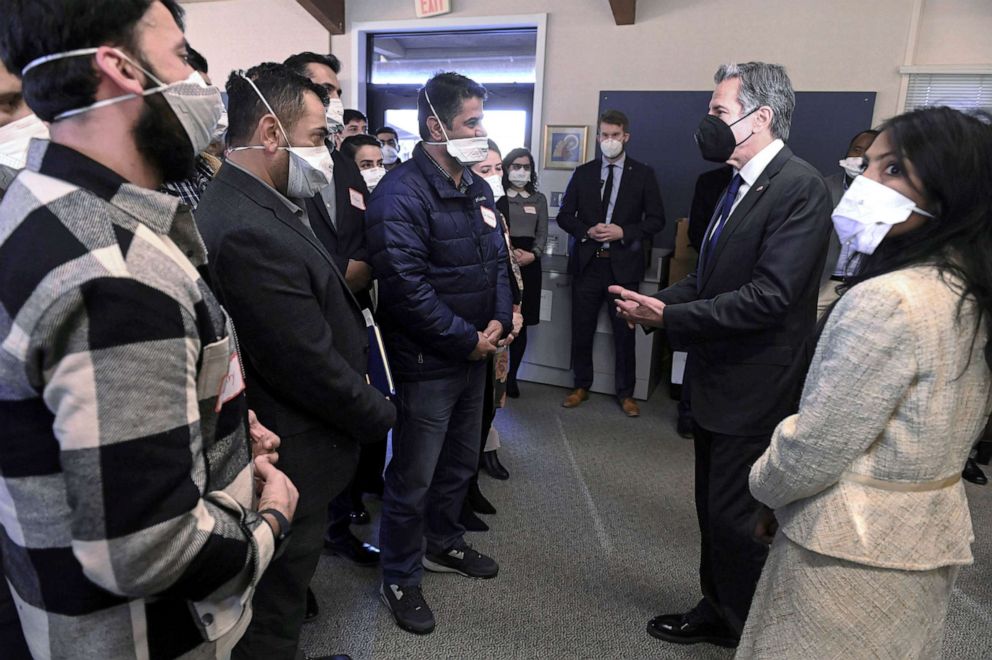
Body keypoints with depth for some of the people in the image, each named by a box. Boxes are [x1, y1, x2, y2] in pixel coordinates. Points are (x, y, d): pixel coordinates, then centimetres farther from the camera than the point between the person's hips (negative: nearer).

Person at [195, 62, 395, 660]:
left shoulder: (266, 208, 3)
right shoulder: (250, 233, -28)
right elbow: (313, 365, -24)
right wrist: (383, 414, -10)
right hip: (292, 461, -9)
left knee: (284, 585, 29)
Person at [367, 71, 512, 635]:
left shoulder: (477, 188, 10)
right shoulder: (401, 196, -18)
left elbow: (497, 259, 13)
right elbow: (408, 288, -25)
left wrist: (498, 323, -4)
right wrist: (468, 339, -17)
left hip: (474, 354, 9)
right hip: (427, 363, -9)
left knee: (462, 460, 24)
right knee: (414, 478, 7)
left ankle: (443, 544, 47)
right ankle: (401, 579, 29)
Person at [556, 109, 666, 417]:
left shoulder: (643, 174, 3)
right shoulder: (583, 173, 8)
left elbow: (656, 220, 2)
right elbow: (565, 216, 7)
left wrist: (624, 232, -13)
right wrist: (587, 231, -11)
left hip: (623, 264, -1)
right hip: (587, 262, 2)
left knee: (624, 332, 5)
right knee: (582, 329, 8)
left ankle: (625, 393, 21)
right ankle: (582, 386, 25)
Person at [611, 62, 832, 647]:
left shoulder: (800, 187, -18)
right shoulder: (741, 184, 10)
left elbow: (768, 296, -26)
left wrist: (669, 317, -22)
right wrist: (659, 301, -2)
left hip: (754, 389, -9)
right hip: (718, 379, 9)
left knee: (732, 516, 3)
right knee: (714, 508, 20)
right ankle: (718, 611, 41)